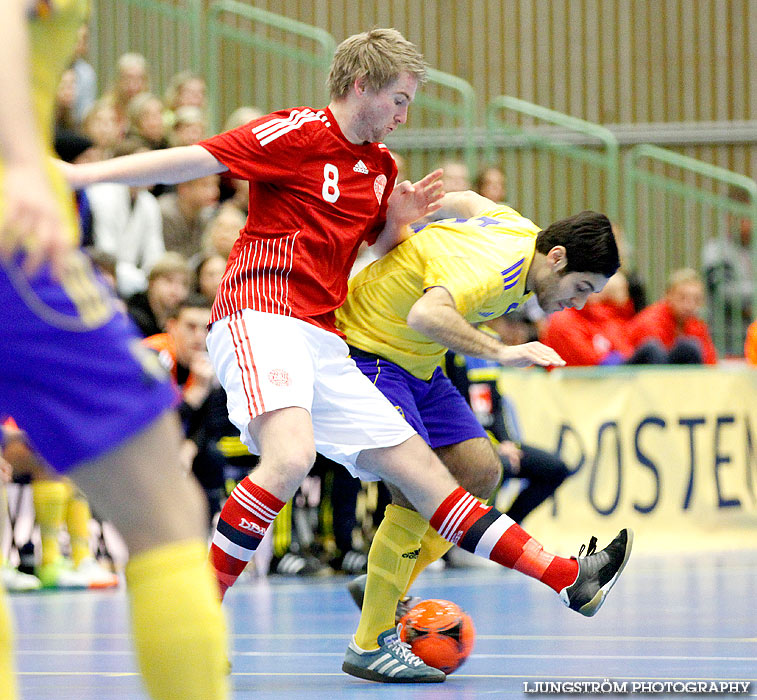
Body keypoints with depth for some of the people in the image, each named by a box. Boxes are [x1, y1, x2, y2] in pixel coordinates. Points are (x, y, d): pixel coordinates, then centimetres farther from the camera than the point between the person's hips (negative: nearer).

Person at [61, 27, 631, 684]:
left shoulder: (381, 165, 20)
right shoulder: (297, 133, -4)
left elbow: (377, 253, 34)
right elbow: (192, 160, -9)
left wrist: (399, 223, 10)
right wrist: (81, 172, -16)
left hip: (324, 341, 8)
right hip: (261, 316, -8)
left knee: (418, 466, 7)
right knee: (291, 457, -33)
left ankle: (569, 578, 6)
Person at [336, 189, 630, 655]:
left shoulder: (523, 231, 0)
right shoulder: (489, 269, -31)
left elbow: (465, 201, 19)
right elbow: (426, 315, -50)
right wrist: (500, 352, -56)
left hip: (420, 364, 11)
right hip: (365, 350, -11)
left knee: (481, 473, 3)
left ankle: (387, 595, 12)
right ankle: (371, 644, -13)